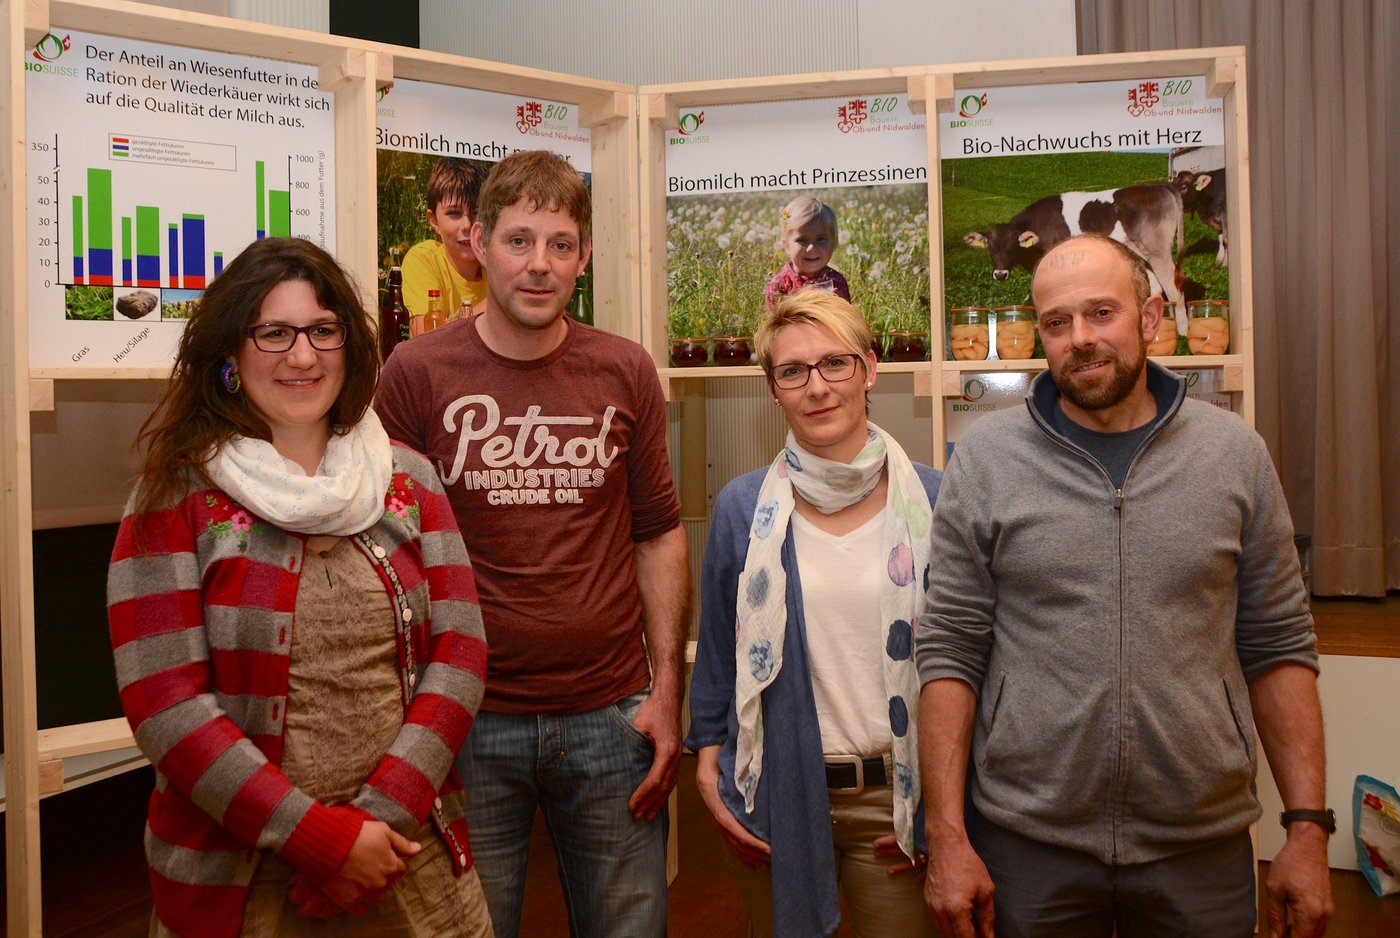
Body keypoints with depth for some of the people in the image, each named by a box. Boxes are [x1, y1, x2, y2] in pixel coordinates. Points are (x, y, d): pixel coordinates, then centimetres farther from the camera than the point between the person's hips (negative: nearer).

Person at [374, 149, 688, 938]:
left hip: (610, 718, 2)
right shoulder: (416, 373, -5)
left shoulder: (626, 373, 2)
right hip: (470, 723, -1)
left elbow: (658, 534, 6)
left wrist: (669, 690, 0)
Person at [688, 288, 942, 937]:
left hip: (896, 793, 0)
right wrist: (708, 765, 1)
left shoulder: (929, 502, -5)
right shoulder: (744, 508, -4)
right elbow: (717, 657, 5)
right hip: (776, 792, 1)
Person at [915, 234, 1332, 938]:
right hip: (1026, 842, -1)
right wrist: (947, 838, -9)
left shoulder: (1235, 453, 1)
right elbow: (950, 651, -5)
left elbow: (1279, 647, 4)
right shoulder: (986, 457, -4)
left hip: (1203, 848, 2)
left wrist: (1308, 827, 0)